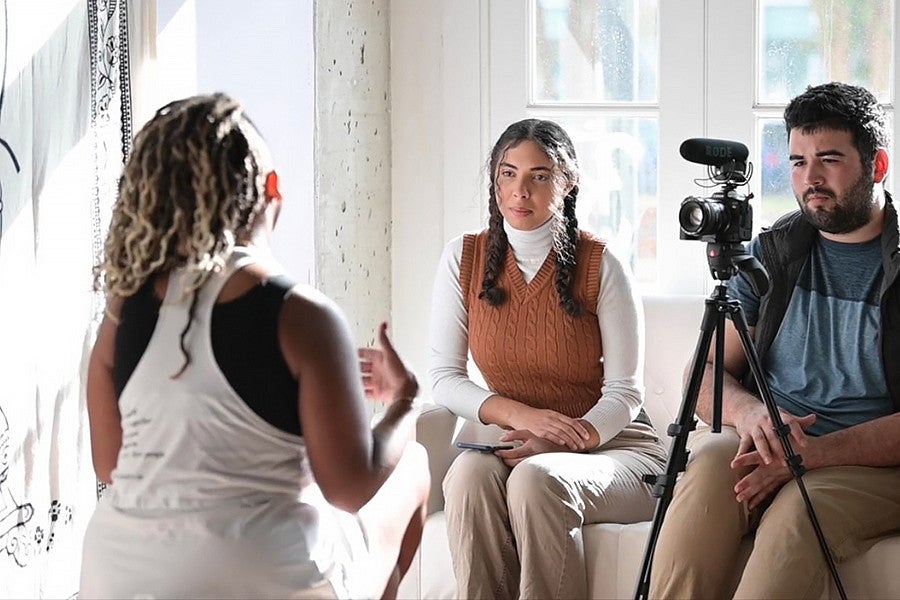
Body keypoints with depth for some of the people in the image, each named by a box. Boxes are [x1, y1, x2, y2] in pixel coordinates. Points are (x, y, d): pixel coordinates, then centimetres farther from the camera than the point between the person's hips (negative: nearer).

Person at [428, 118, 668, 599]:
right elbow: (443, 379, 1)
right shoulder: (463, 259, 3)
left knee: (536, 478, -35)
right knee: (469, 474, -32)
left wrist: (564, 440, -23)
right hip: (512, 443, 2)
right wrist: (520, 414, -17)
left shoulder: (600, 266, -6)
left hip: (609, 444, -2)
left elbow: (624, 393, -5)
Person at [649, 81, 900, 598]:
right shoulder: (771, 254, 13)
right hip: (757, 444, 4)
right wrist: (749, 411, -13)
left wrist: (815, 452, -23)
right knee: (710, 463, -31)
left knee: (797, 509, -36)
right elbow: (708, 375, 10)